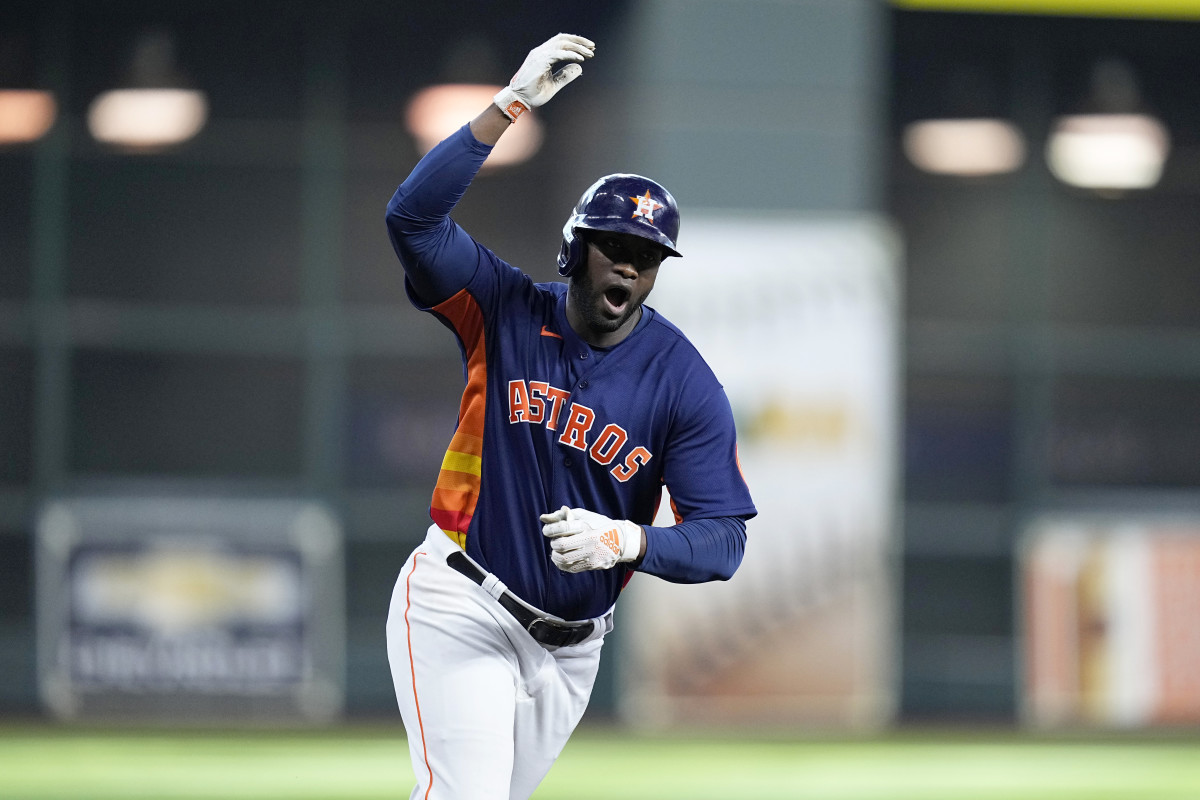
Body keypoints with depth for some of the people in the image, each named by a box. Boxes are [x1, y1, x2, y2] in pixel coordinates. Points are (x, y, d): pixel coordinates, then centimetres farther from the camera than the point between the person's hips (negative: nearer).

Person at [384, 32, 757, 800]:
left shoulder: (687, 384, -6)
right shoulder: (508, 311, -6)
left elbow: (723, 541, -11)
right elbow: (413, 216, -21)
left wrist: (625, 541, -31)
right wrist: (510, 106, -27)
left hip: (571, 645, 4)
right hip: (460, 613, -4)